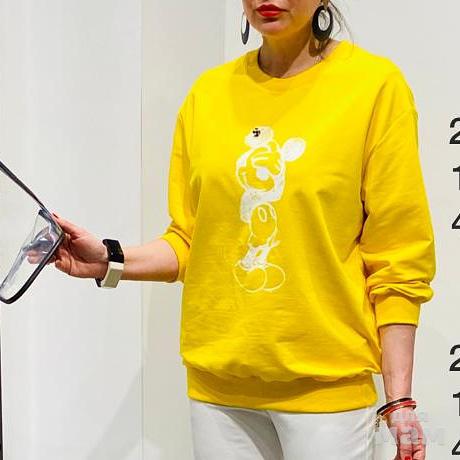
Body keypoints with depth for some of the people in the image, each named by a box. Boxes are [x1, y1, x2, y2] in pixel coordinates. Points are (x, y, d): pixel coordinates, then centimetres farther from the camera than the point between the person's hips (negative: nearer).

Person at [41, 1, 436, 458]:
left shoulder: (374, 82, -7)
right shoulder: (208, 91, 4)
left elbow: (397, 262, -7)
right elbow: (190, 243, 9)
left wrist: (400, 399, -8)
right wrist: (110, 261, -8)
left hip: (325, 385, -3)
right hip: (218, 382, 3)